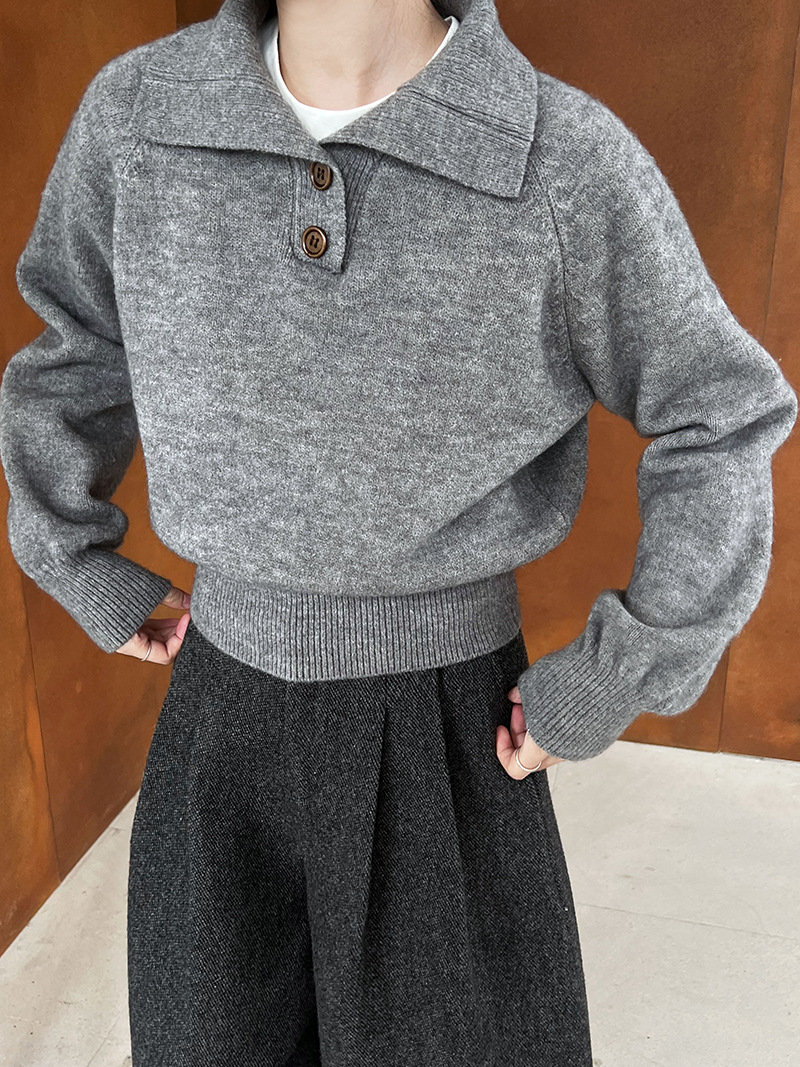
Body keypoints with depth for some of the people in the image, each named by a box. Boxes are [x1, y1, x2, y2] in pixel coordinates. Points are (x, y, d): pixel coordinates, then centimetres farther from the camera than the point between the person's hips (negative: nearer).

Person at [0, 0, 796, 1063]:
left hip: (454, 721, -2)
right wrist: (90, 577, 12)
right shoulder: (137, 111, -7)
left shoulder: (574, 160, -16)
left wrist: (601, 692, -8)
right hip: (227, 706, 3)